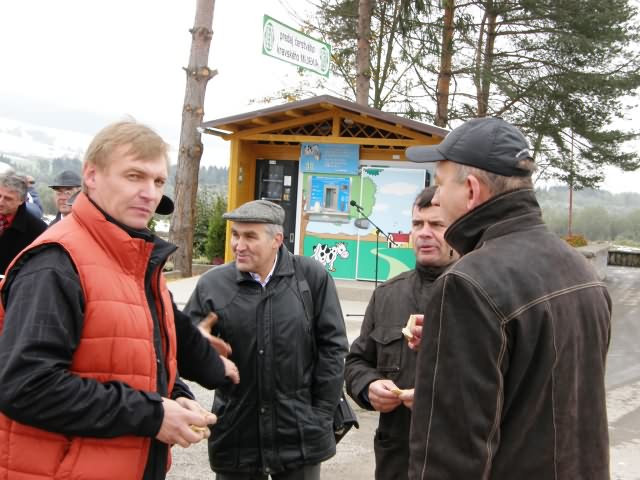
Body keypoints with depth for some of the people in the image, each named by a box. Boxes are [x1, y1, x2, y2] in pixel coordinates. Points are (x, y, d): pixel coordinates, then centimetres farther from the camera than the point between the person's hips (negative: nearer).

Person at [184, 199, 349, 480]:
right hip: (236, 435, 1)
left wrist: (321, 413, -2)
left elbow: (332, 346, 0)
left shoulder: (312, 277, -4)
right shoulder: (212, 284, -1)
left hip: (300, 435, -1)